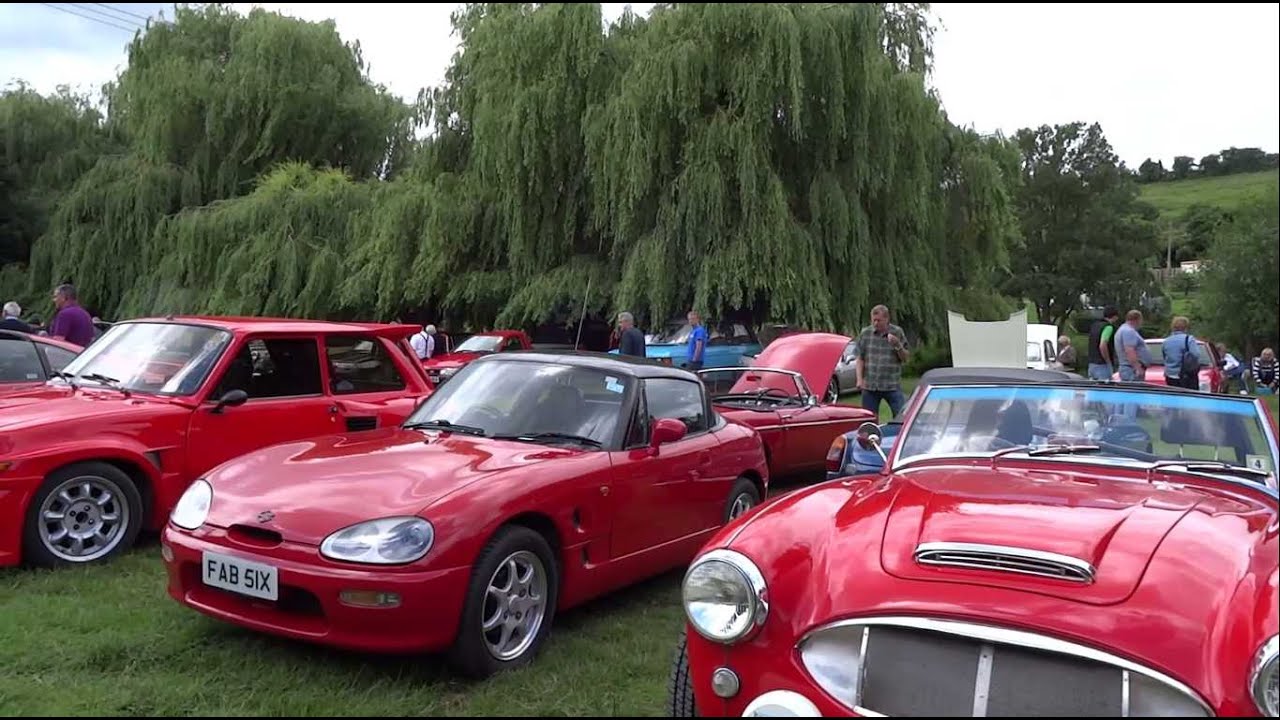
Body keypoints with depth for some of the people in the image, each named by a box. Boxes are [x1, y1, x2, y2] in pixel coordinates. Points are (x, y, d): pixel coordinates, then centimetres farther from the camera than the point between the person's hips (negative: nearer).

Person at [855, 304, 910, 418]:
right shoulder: (865, 333, 5)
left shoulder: (897, 332, 3)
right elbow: (860, 359, 8)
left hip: (892, 386, -1)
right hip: (869, 386, 1)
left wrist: (898, 345, -13)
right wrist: (859, 379, -2)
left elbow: (905, 358, 5)